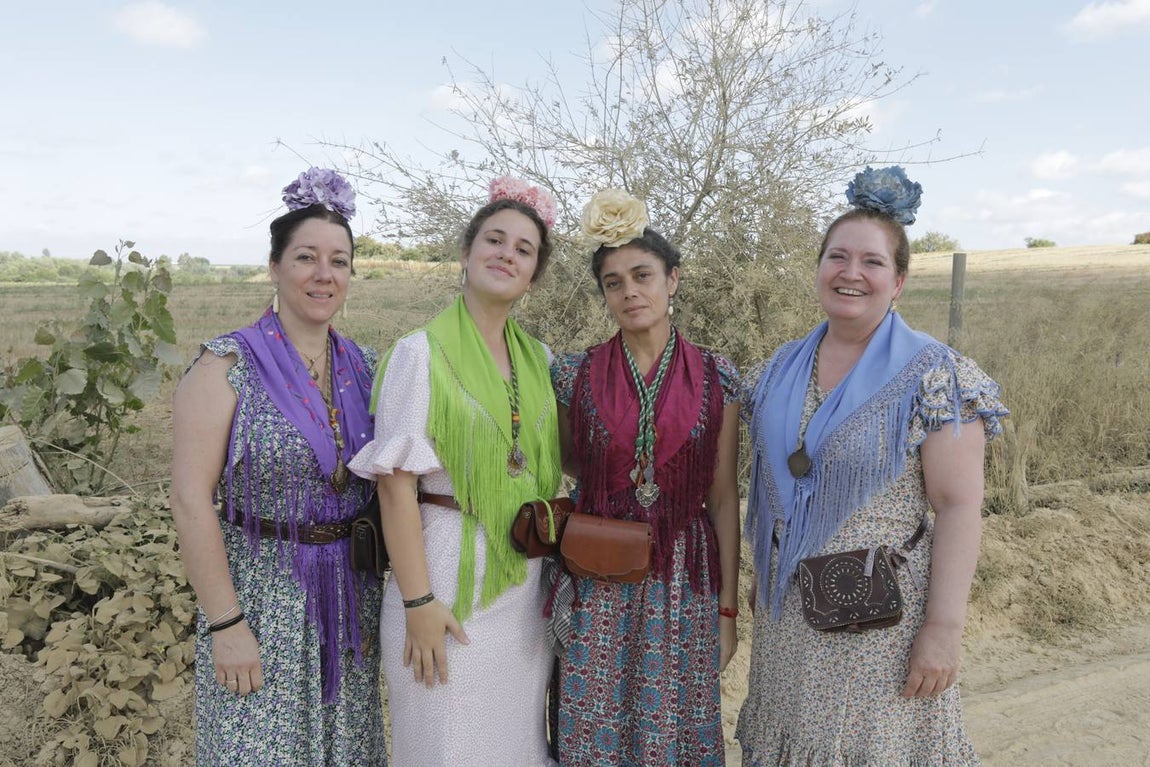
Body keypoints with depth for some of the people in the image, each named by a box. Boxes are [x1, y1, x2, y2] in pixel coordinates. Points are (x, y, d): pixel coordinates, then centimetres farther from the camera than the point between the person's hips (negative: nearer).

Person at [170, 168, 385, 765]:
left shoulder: (362, 366, 3)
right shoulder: (228, 364, -11)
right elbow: (190, 498, -14)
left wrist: (391, 587, 6)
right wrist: (225, 623, -15)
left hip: (352, 594, 5)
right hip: (261, 595, -4)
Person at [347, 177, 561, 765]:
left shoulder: (540, 359, 7)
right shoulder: (422, 353, -9)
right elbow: (397, 483, -14)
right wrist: (417, 601, -16)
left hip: (528, 579, 5)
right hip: (449, 574, -5)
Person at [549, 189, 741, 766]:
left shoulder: (717, 379, -2)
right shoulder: (575, 374, -3)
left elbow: (723, 498, 0)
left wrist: (728, 607, 1)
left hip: (685, 583, 0)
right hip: (597, 582, 0)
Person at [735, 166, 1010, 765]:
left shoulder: (932, 374, -12)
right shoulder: (783, 369, 4)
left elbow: (958, 506, -14)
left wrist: (944, 626, -17)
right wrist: (763, 575, 14)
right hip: (787, 610, 5)